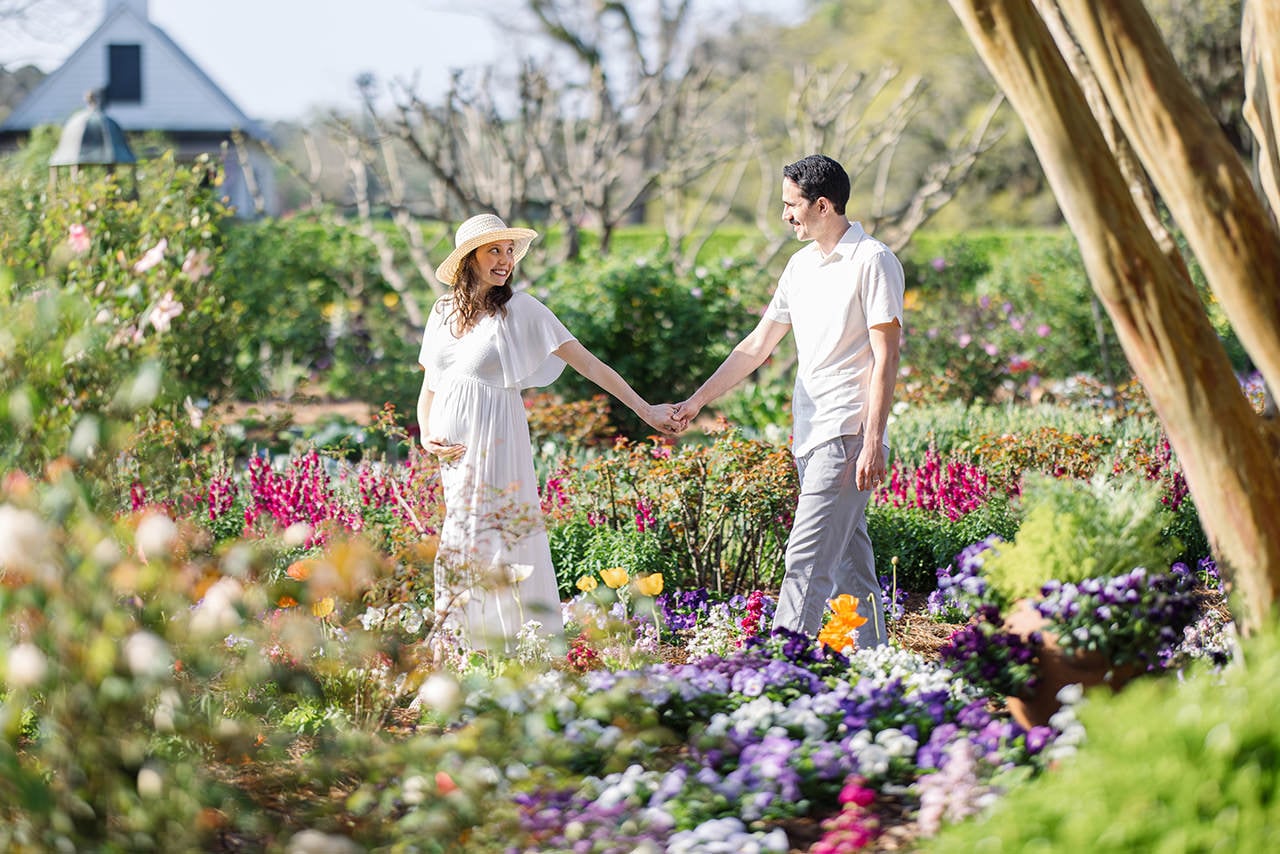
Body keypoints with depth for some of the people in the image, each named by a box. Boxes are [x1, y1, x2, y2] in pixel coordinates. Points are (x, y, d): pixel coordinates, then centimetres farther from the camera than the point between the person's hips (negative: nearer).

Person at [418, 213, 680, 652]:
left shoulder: (520, 310, -4)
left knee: (497, 552, -8)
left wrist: (645, 409, -10)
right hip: (451, 449, 5)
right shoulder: (444, 312, 10)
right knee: (460, 552, 4)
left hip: (495, 446, -5)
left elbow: (587, 362, -6)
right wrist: (425, 436, 0)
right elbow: (429, 386, 18)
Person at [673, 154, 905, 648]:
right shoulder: (801, 265, 16)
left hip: (847, 434, -8)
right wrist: (699, 400, 20)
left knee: (808, 559, -14)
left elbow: (885, 359, -13)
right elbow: (758, 345, 22)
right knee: (848, 559, 11)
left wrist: (873, 441, -19)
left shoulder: (872, 262, -9)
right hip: (809, 432, 8)